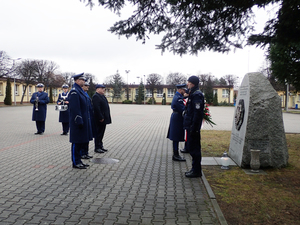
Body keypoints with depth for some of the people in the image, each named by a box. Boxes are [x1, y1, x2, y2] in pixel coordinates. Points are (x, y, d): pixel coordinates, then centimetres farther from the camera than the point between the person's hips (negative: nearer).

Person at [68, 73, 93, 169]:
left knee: (82, 141, 15)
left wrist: (86, 120, 19)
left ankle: (78, 160, 25)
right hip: (78, 121, -10)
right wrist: (79, 121, -22)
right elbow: (75, 108, -21)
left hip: (84, 120, 10)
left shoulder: (80, 90, 16)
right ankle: (75, 162, 10)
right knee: (77, 143, 0)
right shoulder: (74, 92, -15)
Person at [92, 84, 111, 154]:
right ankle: (97, 148, 6)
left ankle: (100, 146, 25)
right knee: (98, 133, -2)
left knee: (101, 133, 16)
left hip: (104, 119, 10)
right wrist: (100, 118, -22)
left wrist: (106, 118, 16)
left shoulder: (102, 96, 18)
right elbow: (97, 108, -22)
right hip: (99, 120, -10)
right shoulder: (95, 96, -15)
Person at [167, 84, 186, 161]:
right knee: (176, 138, -4)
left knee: (176, 138, 13)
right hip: (177, 119, -10)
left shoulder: (177, 96, 16)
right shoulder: (178, 98, -17)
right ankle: (175, 155, 2)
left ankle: (175, 154, 21)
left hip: (176, 119, 10)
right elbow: (183, 109, -22)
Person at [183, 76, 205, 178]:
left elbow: (197, 112, -21)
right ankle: (195, 169, 25)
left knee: (194, 148, -3)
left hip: (193, 126, -10)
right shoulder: (193, 94, 15)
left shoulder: (197, 95, -16)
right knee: (192, 147, 15)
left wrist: (193, 127, -22)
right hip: (191, 125, 10)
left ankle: (196, 171, 6)